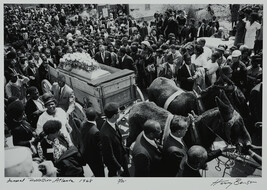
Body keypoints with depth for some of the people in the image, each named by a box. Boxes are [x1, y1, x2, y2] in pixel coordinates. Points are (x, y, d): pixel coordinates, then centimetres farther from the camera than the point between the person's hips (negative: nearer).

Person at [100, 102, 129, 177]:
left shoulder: (113, 123, -14)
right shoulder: (105, 134, -39)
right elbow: (109, 155, -27)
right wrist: (118, 167, -15)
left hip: (121, 155, 7)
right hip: (113, 162, -7)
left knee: (126, 174, 26)